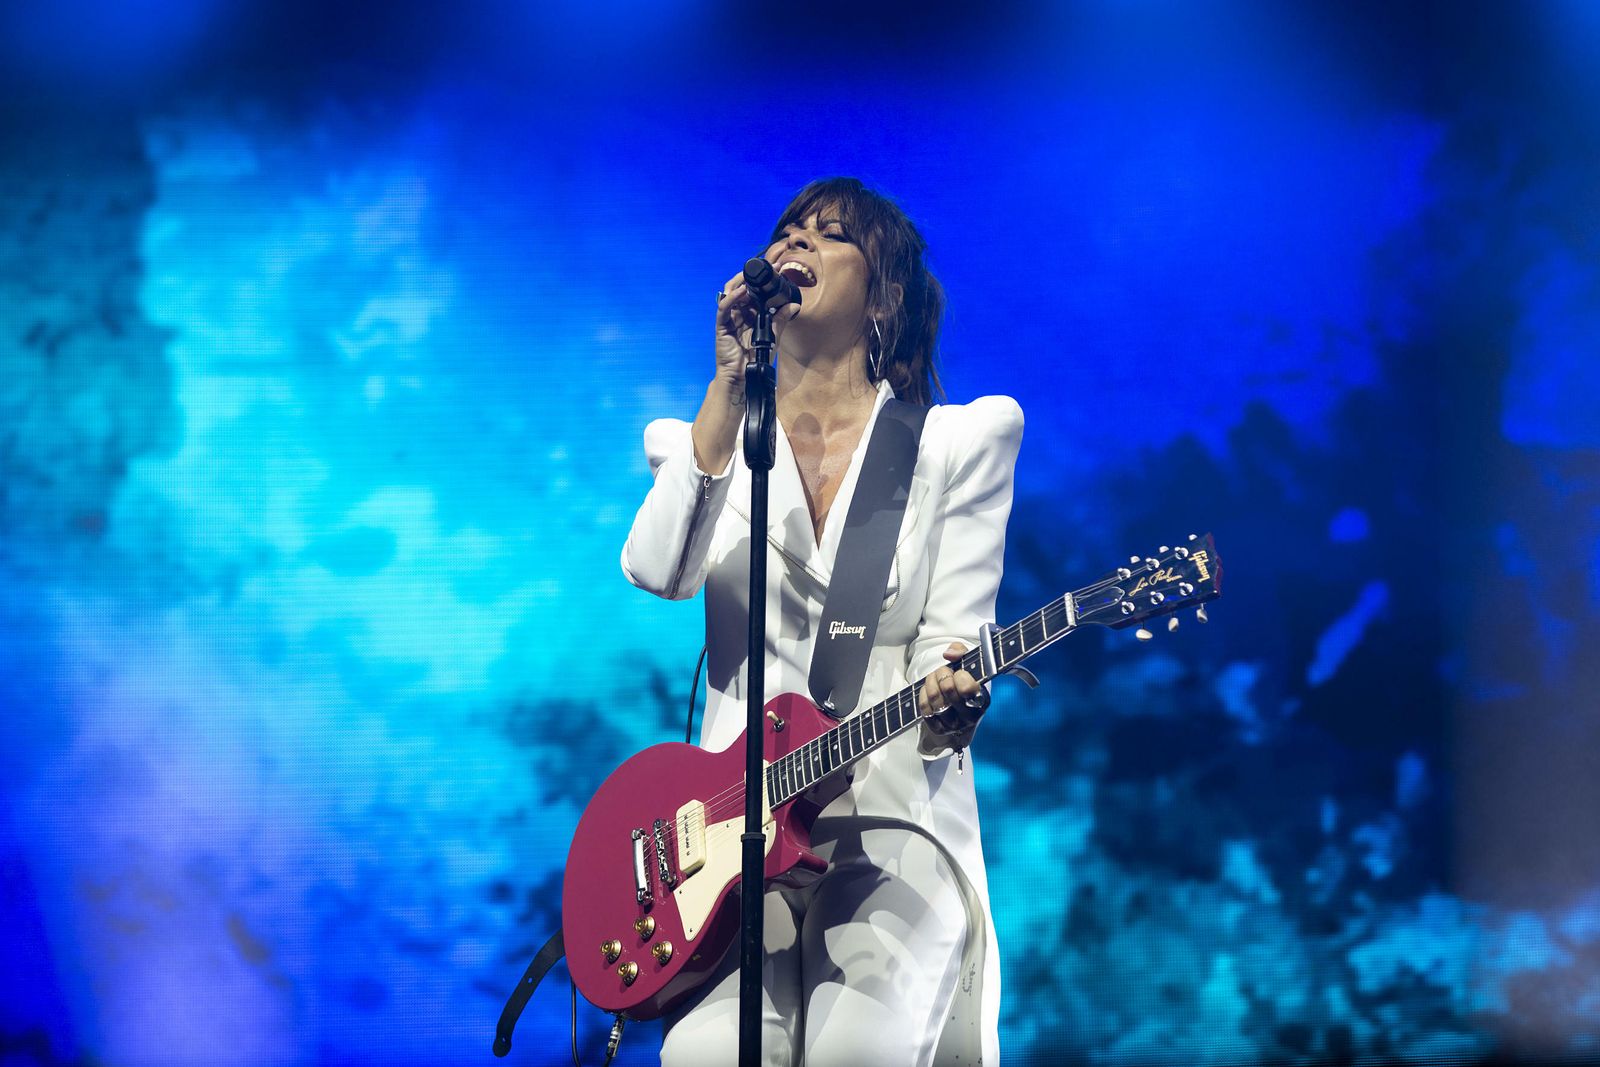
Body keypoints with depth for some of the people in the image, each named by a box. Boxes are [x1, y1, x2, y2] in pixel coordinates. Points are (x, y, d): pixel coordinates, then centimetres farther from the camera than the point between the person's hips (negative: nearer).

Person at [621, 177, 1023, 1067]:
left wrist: (945, 702, -24)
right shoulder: (708, 438, 14)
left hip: (894, 822, -1)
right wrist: (732, 381, -7)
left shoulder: (959, 440, 9)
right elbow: (659, 571, -7)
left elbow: (953, 636, 0)